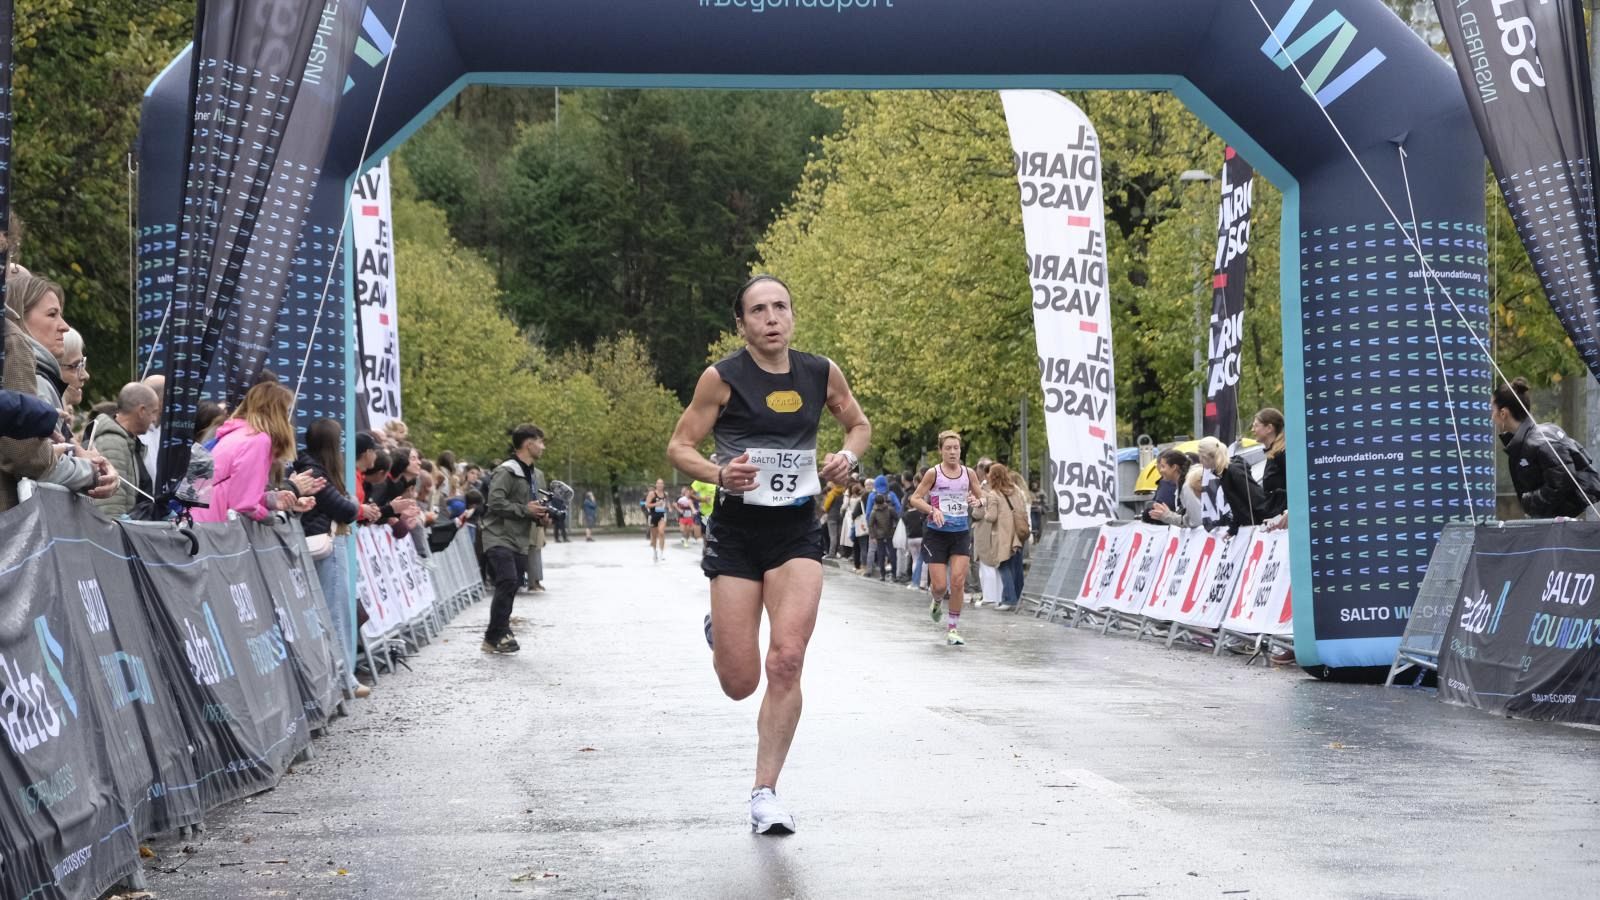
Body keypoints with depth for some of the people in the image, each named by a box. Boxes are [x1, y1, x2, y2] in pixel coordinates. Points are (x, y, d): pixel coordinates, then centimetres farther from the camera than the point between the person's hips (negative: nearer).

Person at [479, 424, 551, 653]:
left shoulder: (530, 474, 20)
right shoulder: (506, 471, -11)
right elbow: (496, 503, -21)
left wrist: (539, 514, 10)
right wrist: (526, 510, -17)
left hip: (519, 540, 9)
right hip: (499, 538, -9)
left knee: (512, 586, 9)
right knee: (508, 581, -21)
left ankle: (495, 638, 19)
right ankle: (497, 635, -15)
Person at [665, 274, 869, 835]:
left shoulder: (822, 374, 2)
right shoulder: (722, 378, -7)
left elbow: (859, 425, 19)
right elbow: (679, 447, -2)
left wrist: (848, 457, -3)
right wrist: (719, 474, -21)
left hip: (797, 532, 2)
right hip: (736, 532, -2)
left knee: (786, 662, -13)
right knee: (740, 683, 0)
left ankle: (765, 794, -1)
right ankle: (719, 629, 38)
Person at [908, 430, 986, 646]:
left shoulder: (969, 473, 3)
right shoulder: (934, 473, -4)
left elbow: (981, 498, 14)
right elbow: (915, 499, -3)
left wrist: (978, 501, -10)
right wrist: (933, 510, -20)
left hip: (961, 533, 2)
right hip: (936, 533, -2)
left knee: (958, 581, -10)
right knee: (940, 585, -4)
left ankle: (953, 628, 2)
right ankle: (937, 601, 34)